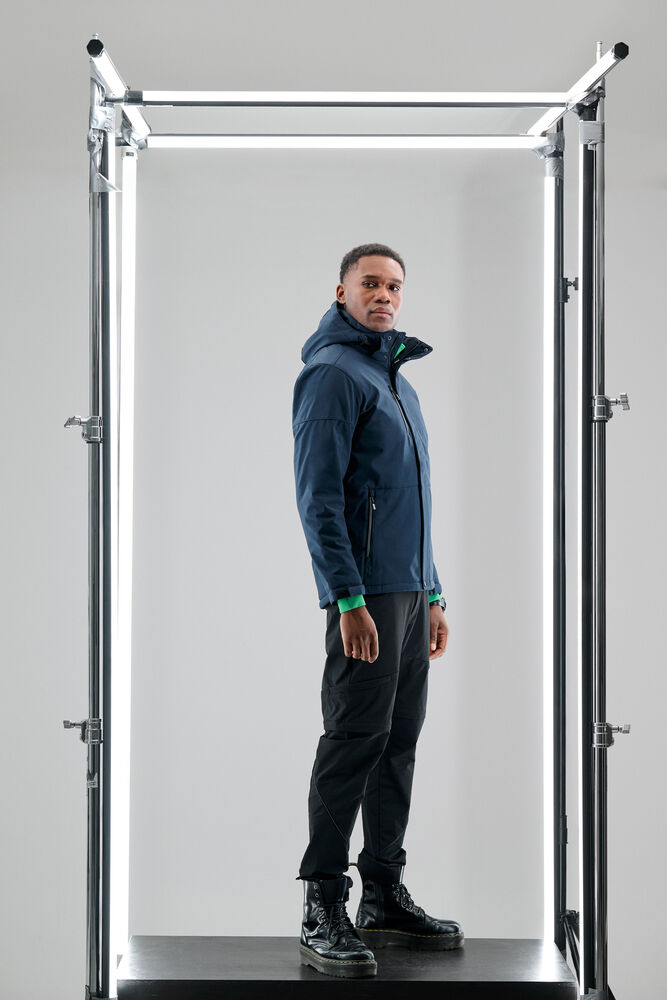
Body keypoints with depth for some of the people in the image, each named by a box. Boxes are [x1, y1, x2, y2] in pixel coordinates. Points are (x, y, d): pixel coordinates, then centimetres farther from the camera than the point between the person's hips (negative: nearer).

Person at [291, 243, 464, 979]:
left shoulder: (398, 381, 21)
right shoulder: (333, 372, -7)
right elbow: (318, 495, -14)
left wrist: (433, 595, 21)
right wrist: (349, 599, -20)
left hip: (409, 592, 9)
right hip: (366, 591, -9)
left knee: (399, 742, 10)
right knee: (354, 742, -9)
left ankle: (385, 896, 18)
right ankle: (323, 912, -6)